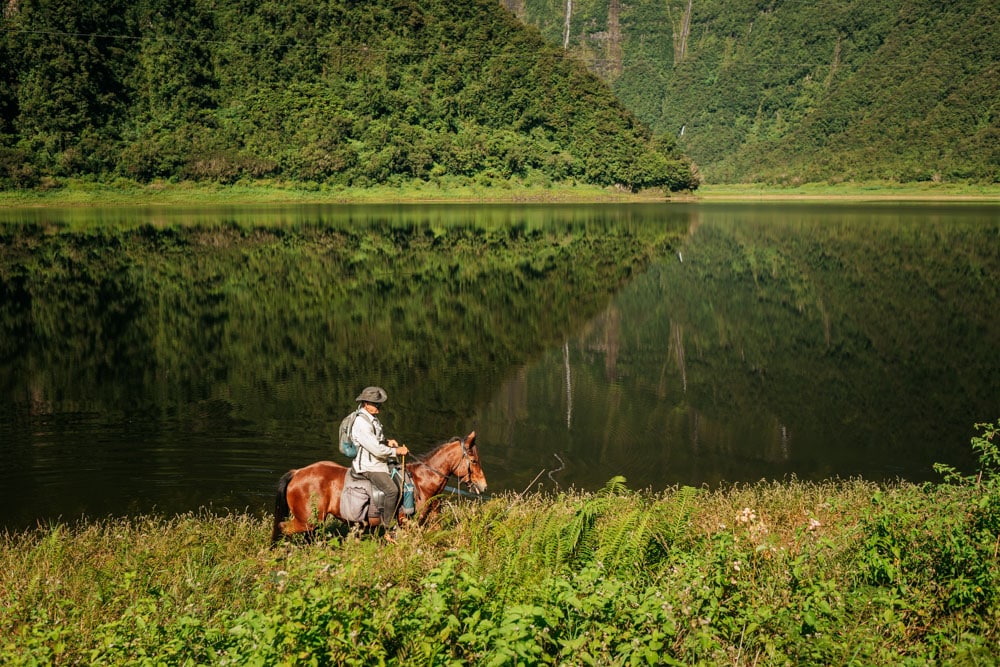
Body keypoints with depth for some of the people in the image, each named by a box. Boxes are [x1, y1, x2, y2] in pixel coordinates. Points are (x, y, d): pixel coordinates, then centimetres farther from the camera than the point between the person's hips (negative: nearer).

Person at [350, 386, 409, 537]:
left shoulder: (372, 418, 10)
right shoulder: (362, 424, -22)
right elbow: (377, 450, -25)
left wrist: (387, 442, 8)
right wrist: (397, 451, -13)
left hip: (380, 462, 11)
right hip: (369, 466, -11)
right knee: (392, 490, -24)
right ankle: (388, 530, -15)